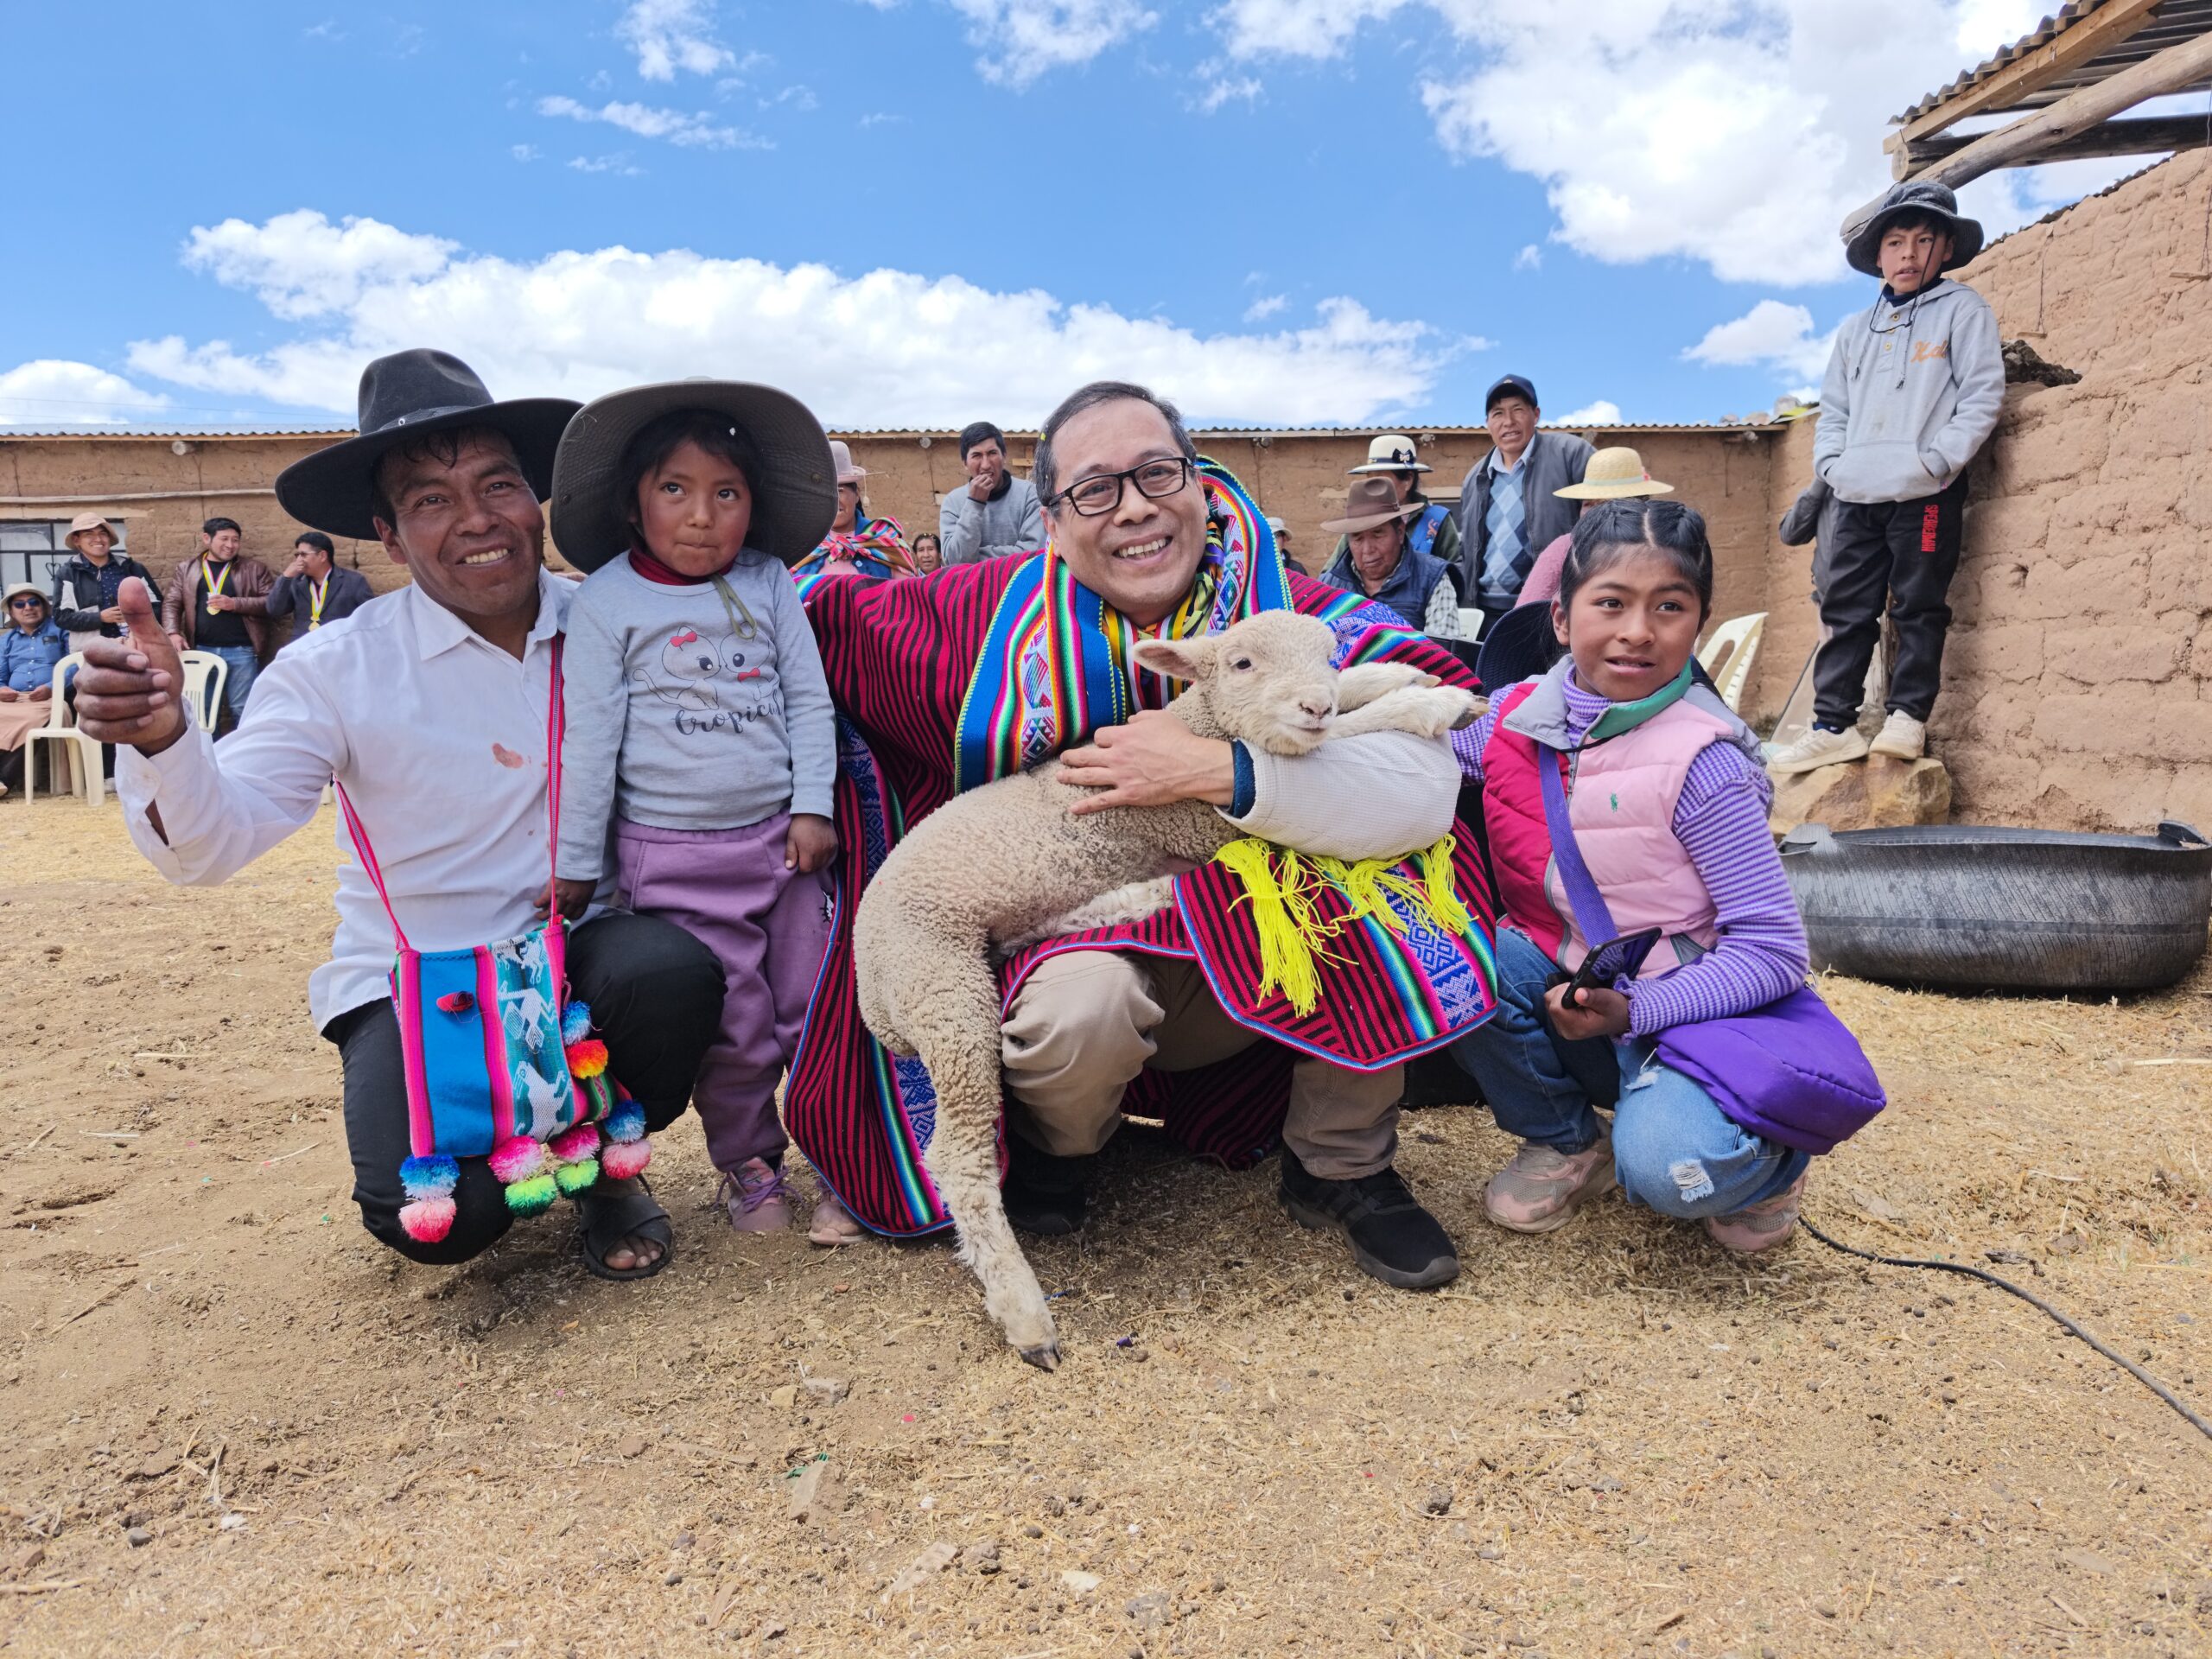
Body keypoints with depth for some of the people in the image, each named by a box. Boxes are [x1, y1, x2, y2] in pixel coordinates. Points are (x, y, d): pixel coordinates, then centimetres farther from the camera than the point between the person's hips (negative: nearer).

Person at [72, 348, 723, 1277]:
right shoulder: (338, 669, -8)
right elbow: (212, 844, -13)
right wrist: (159, 737, -32)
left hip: (578, 951, 2)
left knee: (673, 972, -32)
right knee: (438, 1217, -24)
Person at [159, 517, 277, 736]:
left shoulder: (254, 568, 6)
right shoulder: (188, 570, 13)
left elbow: (272, 602, -2)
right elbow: (172, 603, 9)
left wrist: (234, 603, -12)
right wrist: (173, 632, -8)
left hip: (241, 651, -2)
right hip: (202, 651, 2)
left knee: (242, 711, 1)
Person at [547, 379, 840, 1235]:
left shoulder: (768, 583, 4)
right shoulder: (606, 601, -4)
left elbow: (808, 698, 6)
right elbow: (588, 735, -4)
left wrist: (812, 807, -1)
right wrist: (574, 862, -1)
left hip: (779, 838, 3)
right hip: (673, 857, -2)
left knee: (810, 1008, 8)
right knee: (731, 1025, 2)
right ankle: (748, 1161, 25)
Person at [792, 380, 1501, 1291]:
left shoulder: (1295, 614, -9)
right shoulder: (996, 612, -7)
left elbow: (1426, 788, -23)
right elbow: (826, 615, 7)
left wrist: (1214, 770, -28)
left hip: (1249, 965, 1)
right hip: (1060, 938, -1)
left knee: (1393, 868, -25)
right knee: (1084, 1003, -36)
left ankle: (1341, 1166, -1)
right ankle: (1053, 1146, 5)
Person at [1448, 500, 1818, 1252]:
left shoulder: (1700, 763, -19)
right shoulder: (1518, 715, -4)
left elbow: (1774, 951, -18)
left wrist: (1630, 1012, -26)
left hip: (1683, 999, -5)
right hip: (1563, 971, 5)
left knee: (1667, 1168, -32)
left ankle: (1763, 1159, 10)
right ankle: (1568, 1142, 4)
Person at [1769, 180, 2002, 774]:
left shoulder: (1963, 310, 5)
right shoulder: (1856, 329, 20)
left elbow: (1983, 394, -4)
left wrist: (1937, 460, -13)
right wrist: (1830, 462, 5)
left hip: (1926, 495, -5)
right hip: (1858, 497, 5)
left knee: (1918, 608, 0)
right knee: (1845, 610, 2)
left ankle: (1908, 715, 8)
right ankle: (1833, 725, 4)